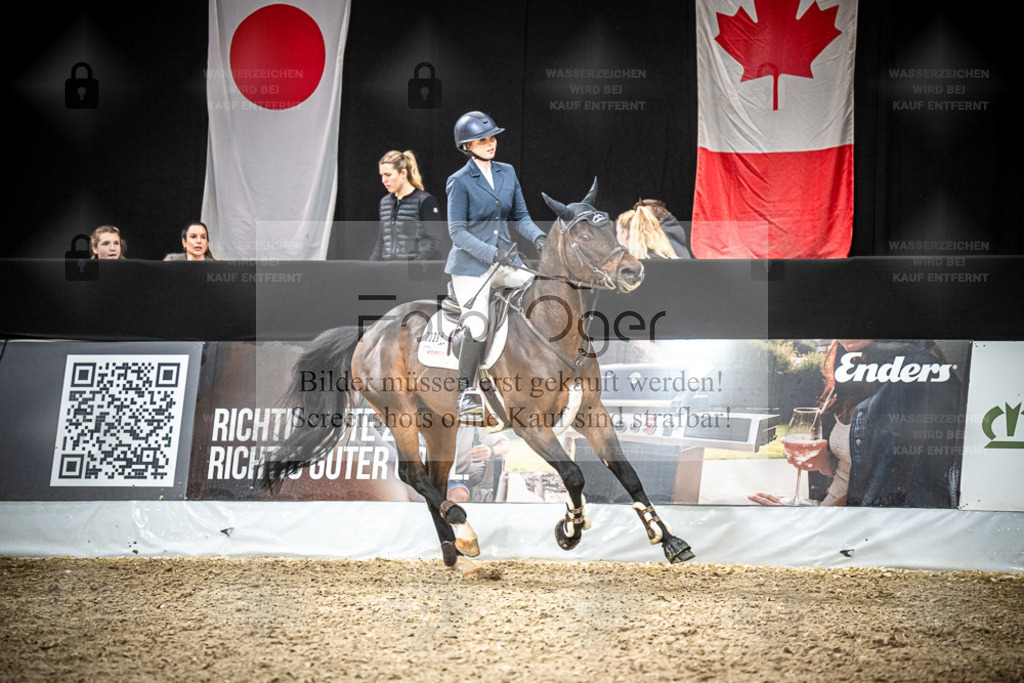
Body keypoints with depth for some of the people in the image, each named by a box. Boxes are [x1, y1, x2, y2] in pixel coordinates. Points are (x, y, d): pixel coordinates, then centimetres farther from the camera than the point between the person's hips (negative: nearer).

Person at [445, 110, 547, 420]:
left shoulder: (507, 173, 10)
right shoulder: (460, 182, -7)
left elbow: (520, 216, 15)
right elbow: (457, 231, -10)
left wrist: (538, 236, -6)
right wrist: (492, 253, -20)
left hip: (506, 260, 5)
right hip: (470, 264, -5)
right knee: (477, 326, -15)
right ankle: (466, 393, -2)